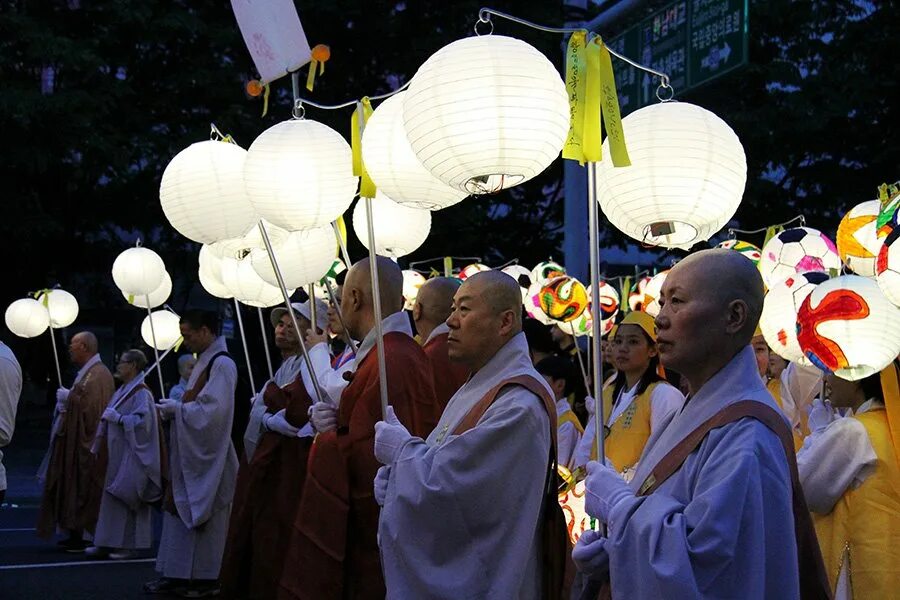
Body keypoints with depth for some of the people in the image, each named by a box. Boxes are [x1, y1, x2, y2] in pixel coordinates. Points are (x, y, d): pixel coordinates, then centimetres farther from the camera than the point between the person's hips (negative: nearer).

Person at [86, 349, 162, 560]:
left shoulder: (141, 393, -12)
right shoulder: (121, 391, 15)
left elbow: (142, 421, -22)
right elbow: (110, 418, 23)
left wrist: (118, 418, -19)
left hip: (131, 455, -9)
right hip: (117, 453, 9)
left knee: (126, 499, -5)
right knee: (111, 500, 9)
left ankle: (128, 545, 1)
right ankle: (108, 544, 13)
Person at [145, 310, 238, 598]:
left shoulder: (222, 364, -15)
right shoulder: (205, 362, 15)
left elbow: (214, 410, -23)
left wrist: (178, 409, -14)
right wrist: (175, 408, 4)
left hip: (207, 456, -9)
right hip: (190, 453, 9)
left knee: (205, 517, -2)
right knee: (180, 512, 10)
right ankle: (177, 574, 15)